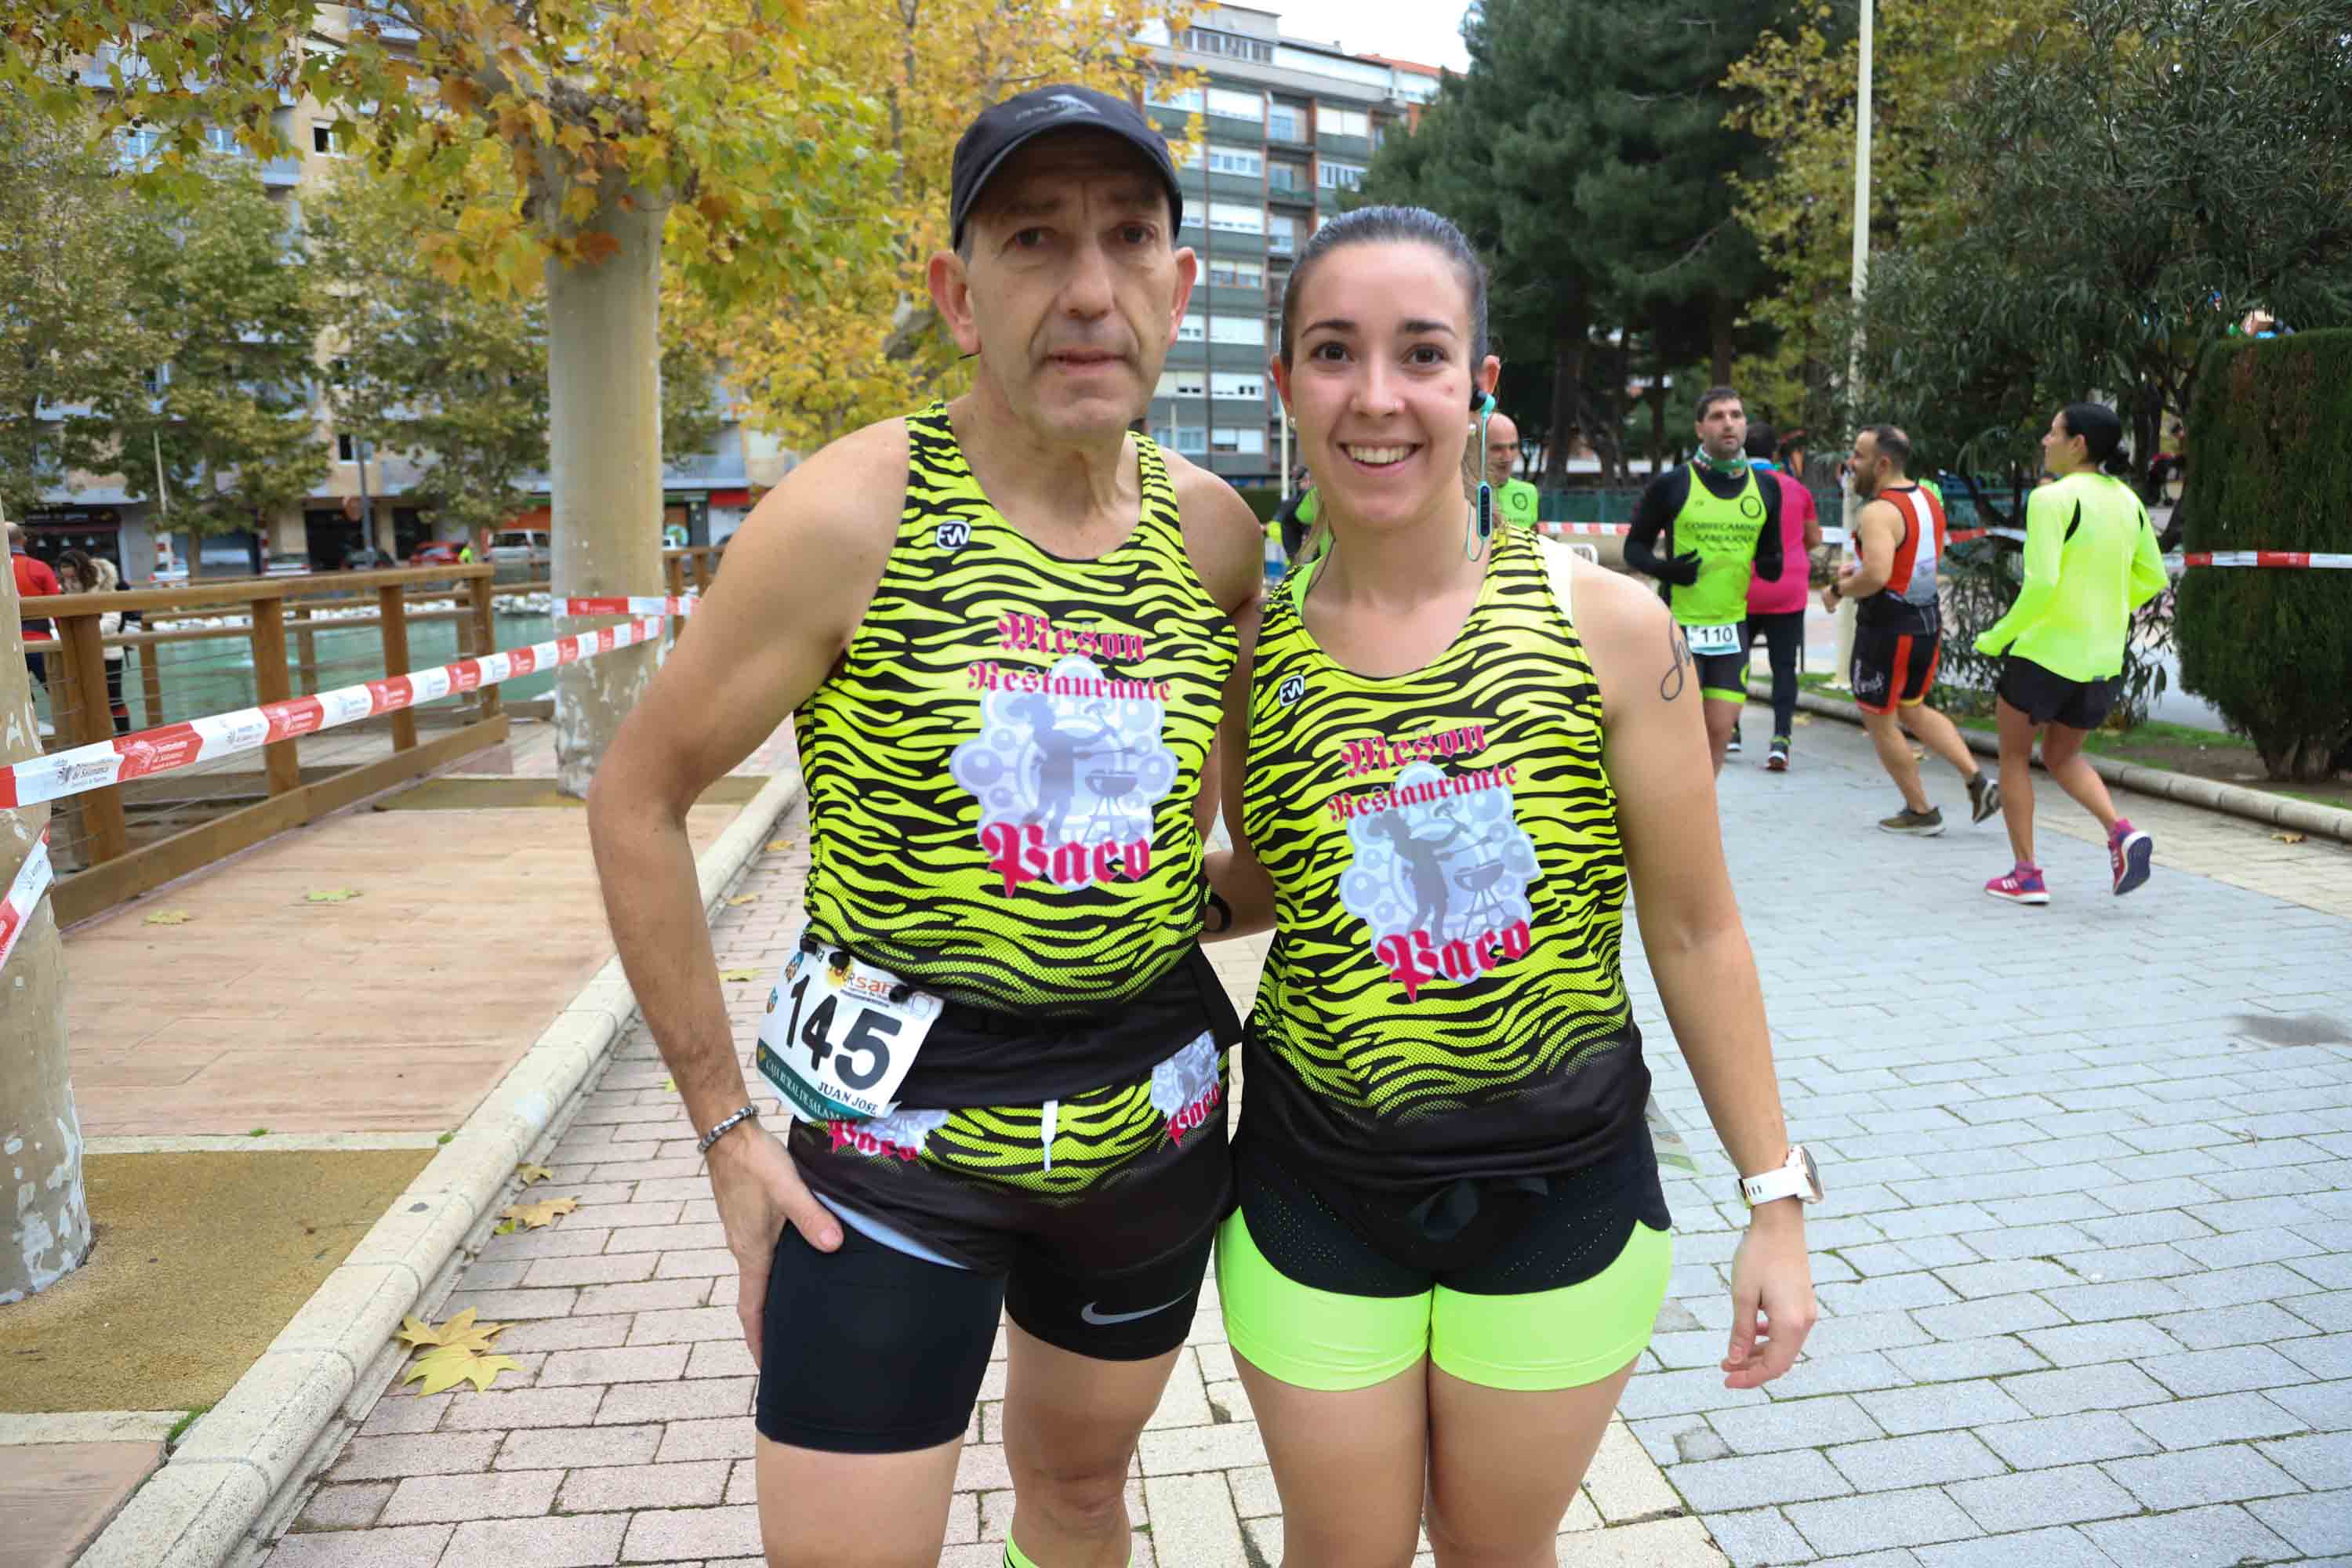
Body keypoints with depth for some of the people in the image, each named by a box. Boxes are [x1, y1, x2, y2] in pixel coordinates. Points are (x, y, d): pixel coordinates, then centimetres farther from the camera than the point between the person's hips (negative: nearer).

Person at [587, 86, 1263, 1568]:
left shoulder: (1216, 533, -3)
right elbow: (639, 796, -8)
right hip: (896, 1124, -4)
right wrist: (724, 1120, -9)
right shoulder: (850, 517, -16)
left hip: (1151, 1116, 4)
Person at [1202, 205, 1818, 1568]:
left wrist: (1777, 1198, -2)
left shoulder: (1606, 624, -11)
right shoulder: (1254, 649, -6)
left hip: (1562, 1186, -1)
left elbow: (1695, 930, -5)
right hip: (1319, 1194, 1)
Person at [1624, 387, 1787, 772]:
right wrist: (1662, 567, -20)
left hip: (1732, 628, 4)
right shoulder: (1672, 484, -6)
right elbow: (1634, 546, 1)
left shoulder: (1765, 488, 6)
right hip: (1679, 626, -4)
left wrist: (1771, 565, -7)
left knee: (1719, 732, 4)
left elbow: (1769, 548, 17)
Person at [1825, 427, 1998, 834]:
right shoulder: (1928, 499, 8)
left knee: (1880, 722, 8)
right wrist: (1860, 571, 16)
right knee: (1913, 711, 24)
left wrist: (1839, 590, -17)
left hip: (1887, 629, -9)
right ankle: (1979, 781, 13)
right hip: (1927, 621, 9)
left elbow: (1877, 575, -35)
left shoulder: (1879, 512, -22)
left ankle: (1921, 812, 17)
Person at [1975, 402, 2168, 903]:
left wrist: (1998, 636, -11)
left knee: (2014, 755, 11)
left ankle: (2026, 874, 11)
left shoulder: (2053, 498, -15)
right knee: (2062, 757, 23)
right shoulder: (2128, 500, 8)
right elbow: (2152, 578, 14)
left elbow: (2041, 584, -23)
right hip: (2104, 659, 7)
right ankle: (2121, 830, -1)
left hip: (2046, 651, -7)